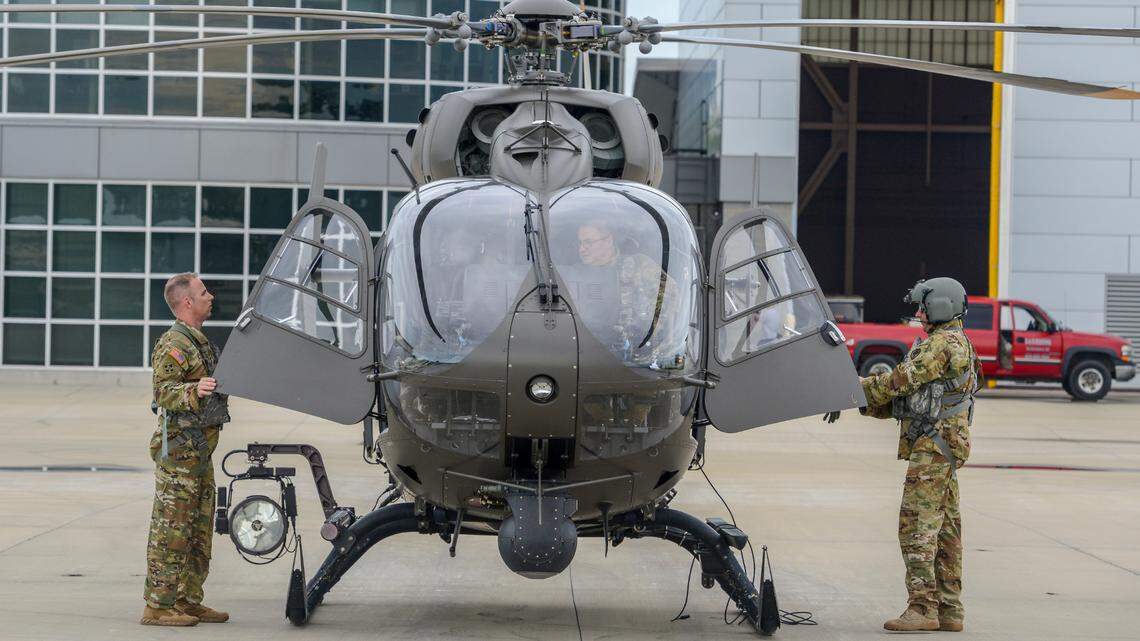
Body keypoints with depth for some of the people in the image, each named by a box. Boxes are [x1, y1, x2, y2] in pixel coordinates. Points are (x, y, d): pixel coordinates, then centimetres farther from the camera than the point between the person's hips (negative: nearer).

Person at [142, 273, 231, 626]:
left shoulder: (199, 342, 19)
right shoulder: (173, 344, -13)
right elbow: (164, 392, -24)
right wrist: (194, 391, -40)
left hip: (200, 450, 10)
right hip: (179, 449, -10)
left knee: (200, 528, 12)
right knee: (171, 528, -8)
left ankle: (188, 600, 18)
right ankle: (158, 605, -6)